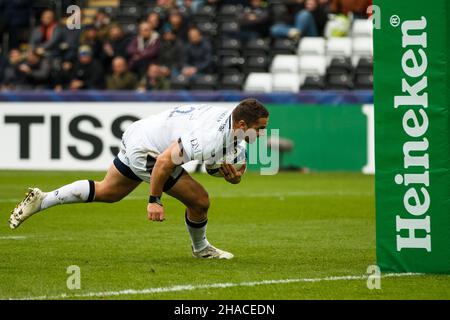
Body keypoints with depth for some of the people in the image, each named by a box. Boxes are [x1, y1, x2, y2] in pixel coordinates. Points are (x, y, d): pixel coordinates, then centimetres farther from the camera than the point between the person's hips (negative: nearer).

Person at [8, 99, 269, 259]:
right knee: (199, 200, -5)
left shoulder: (231, 120, -3)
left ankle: (42, 200, 27)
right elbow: (164, 161, -30)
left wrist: (234, 175, -9)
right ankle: (201, 249, 22)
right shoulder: (209, 140, -32)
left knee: (106, 192, 24)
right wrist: (155, 200, -22)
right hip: (145, 151, -9)